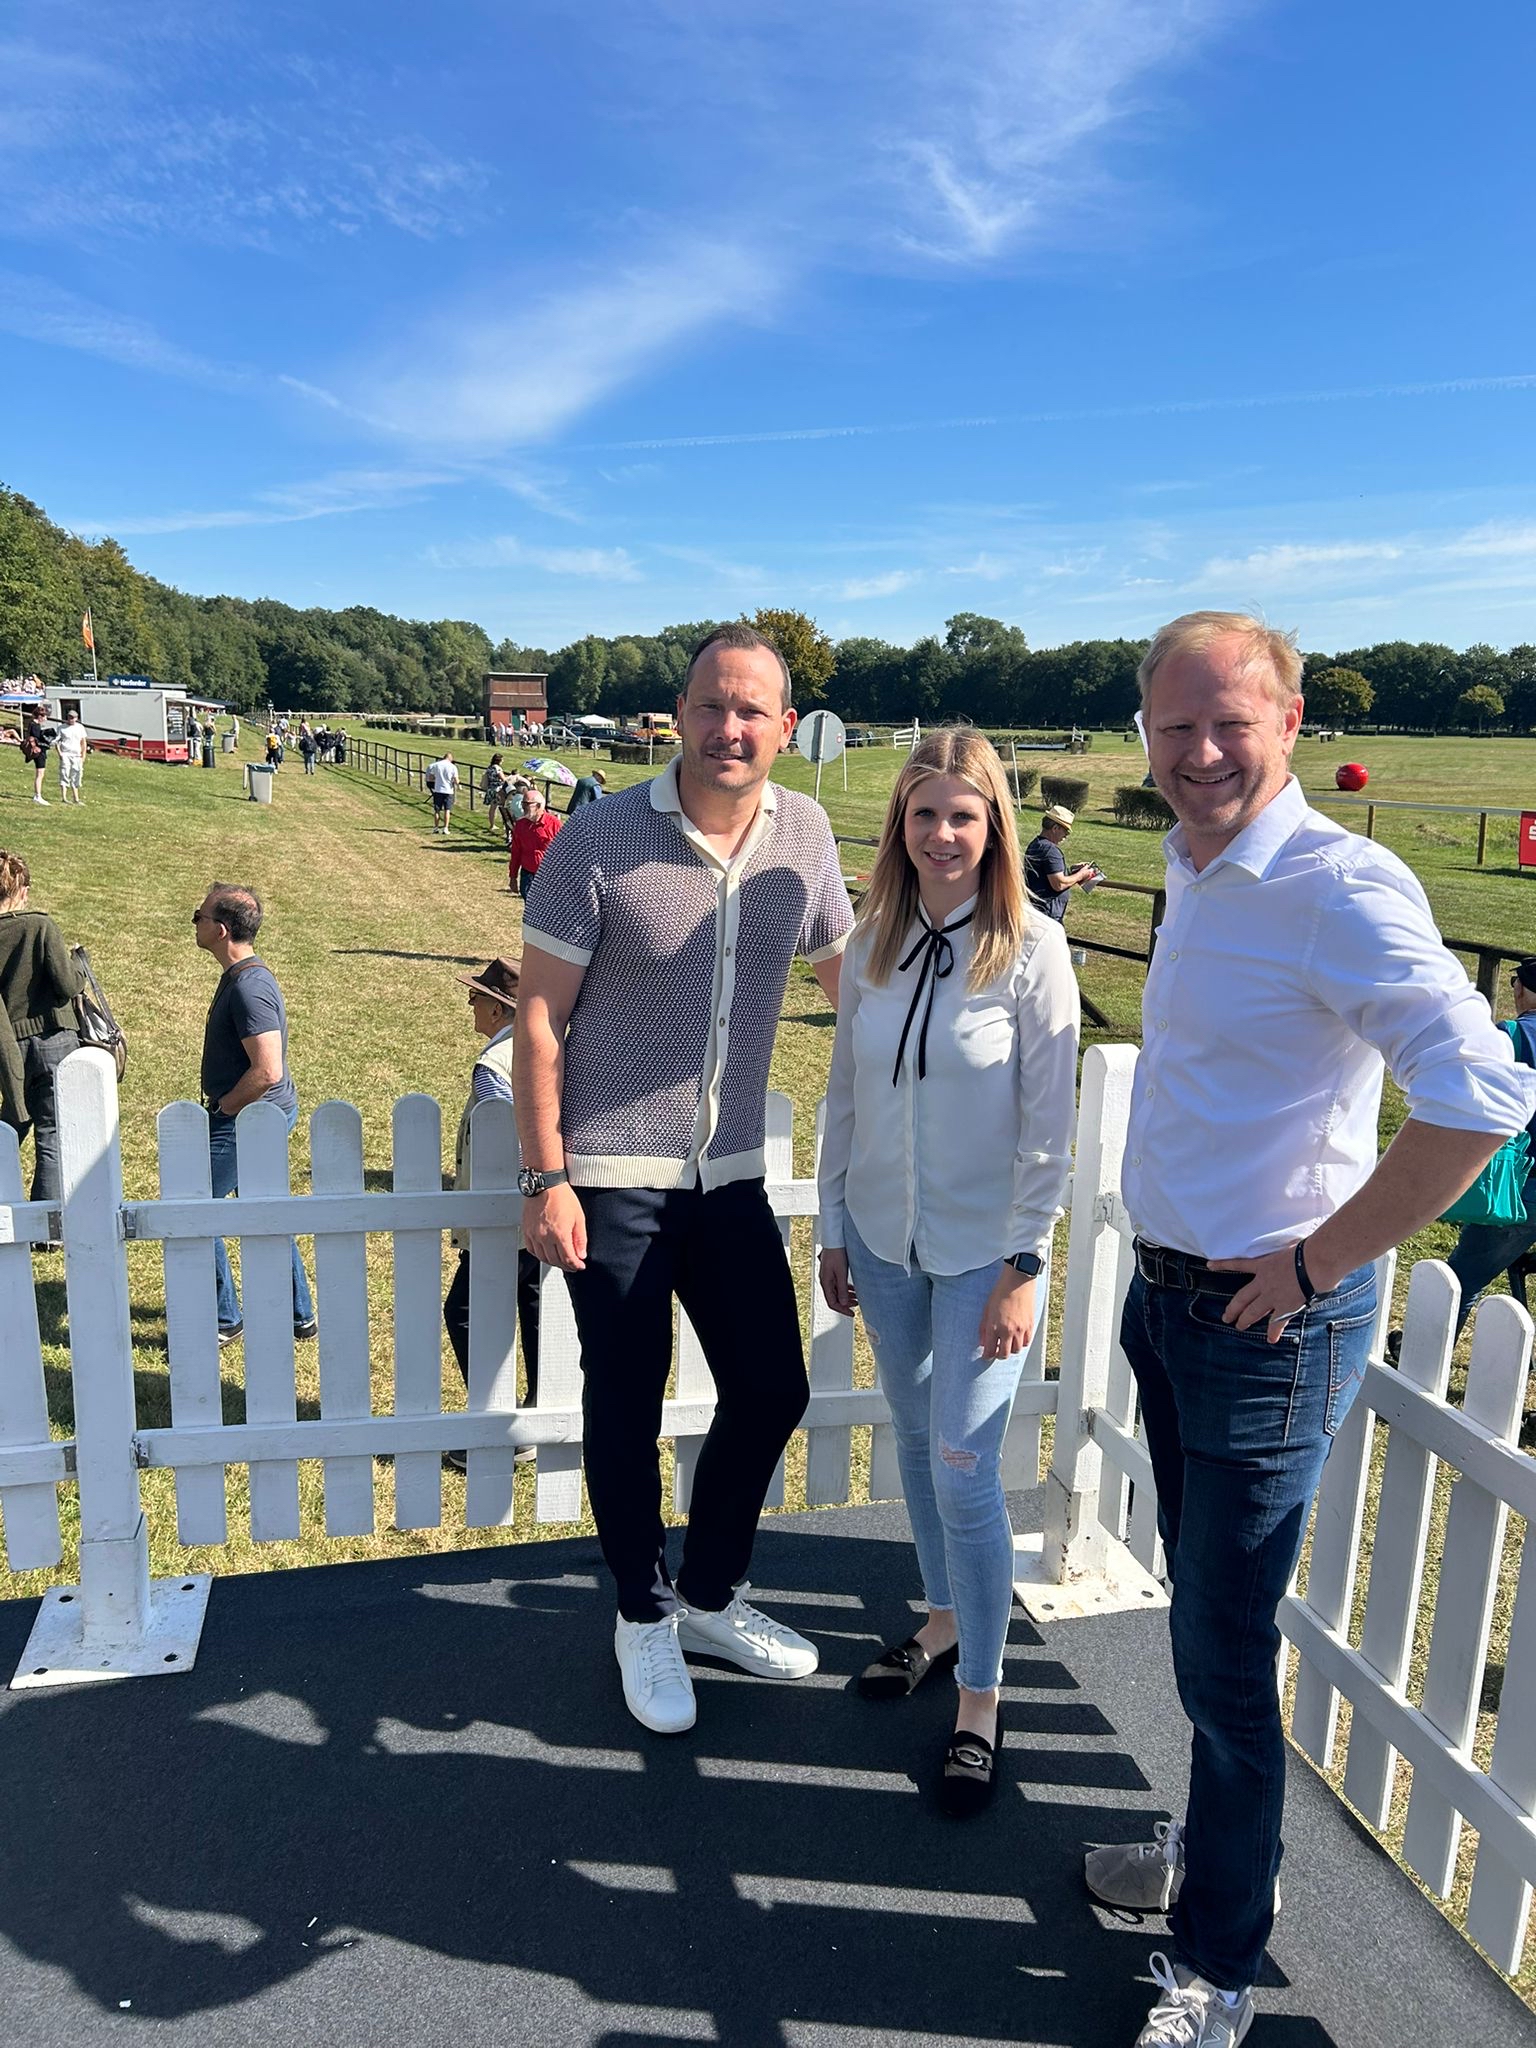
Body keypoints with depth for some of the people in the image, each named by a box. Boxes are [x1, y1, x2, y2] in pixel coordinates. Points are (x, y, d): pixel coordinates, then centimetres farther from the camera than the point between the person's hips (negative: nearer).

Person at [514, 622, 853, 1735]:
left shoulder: (805, 833, 0)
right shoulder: (602, 837, -13)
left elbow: (845, 970, 14)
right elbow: (539, 1012, -10)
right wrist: (545, 1179, -13)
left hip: (731, 1173, 5)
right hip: (612, 1177, -4)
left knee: (772, 1390, 12)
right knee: (627, 1405, 8)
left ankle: (712, 1596, 37)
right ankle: (645, 1616, 33)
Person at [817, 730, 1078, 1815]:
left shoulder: (1032, 950, -13)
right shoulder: (873, 944, 0)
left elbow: (1049, 1125, -11)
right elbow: (846, 1095, 7)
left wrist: (1024, 1268, -13)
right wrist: (833, 1229, 8)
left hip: (983, 1251, -4)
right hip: (885, 1240, 5)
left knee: (965, 1471, -3)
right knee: (916, 1442, 18)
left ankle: (981, 1699, 17)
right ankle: (946, 1614, 41)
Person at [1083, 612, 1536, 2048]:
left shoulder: (1340, 888, -20)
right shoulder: (1193, 870, 7)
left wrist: (1315, 1261, -21)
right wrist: (1168, 1272, 14)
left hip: (1269, 1323, -8)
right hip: (1168, 1292, 8)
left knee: (1223, 1649, 5)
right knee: (1205, 1604, 23)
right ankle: (1218, 1848, 46)